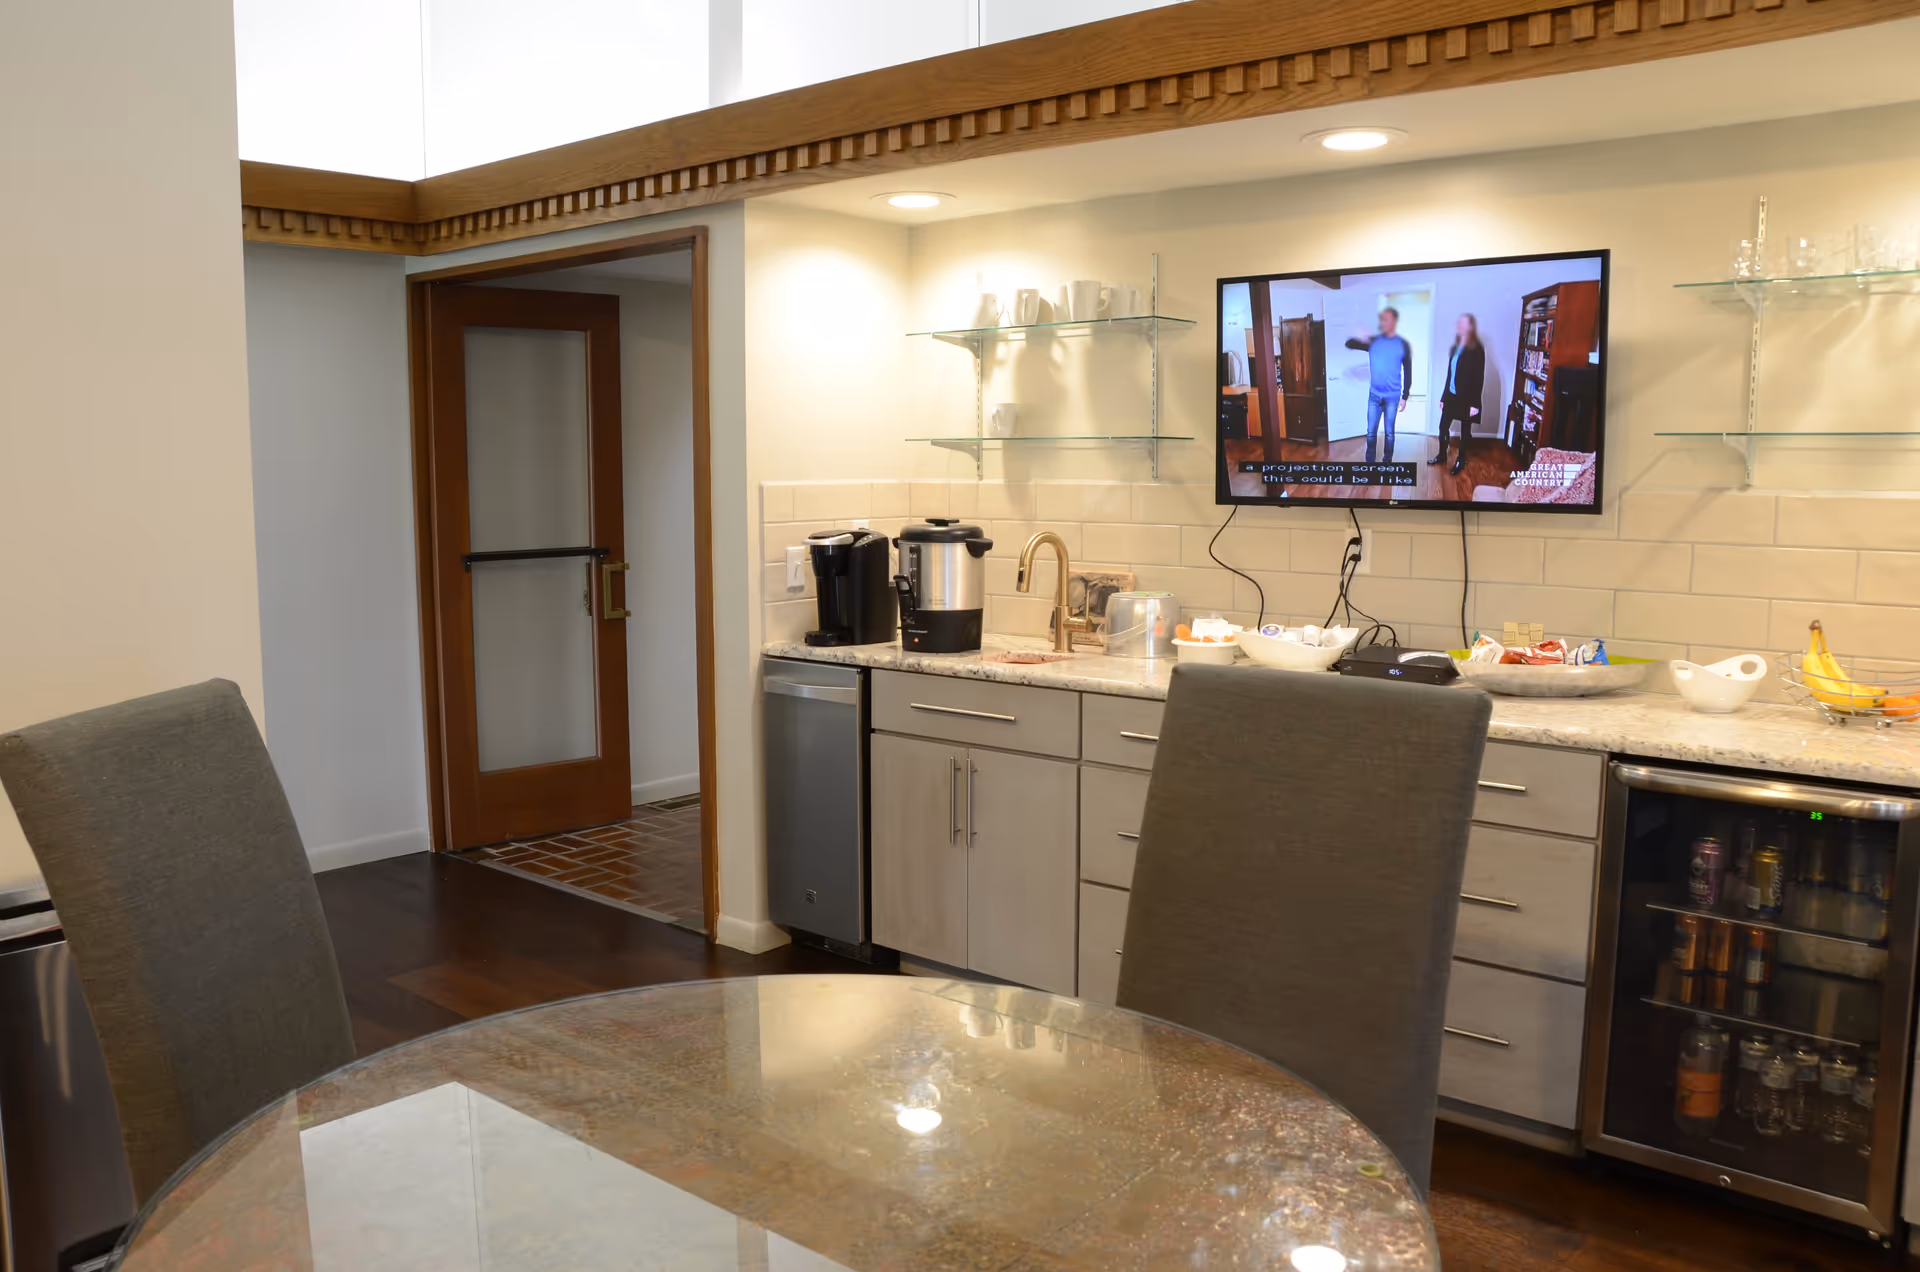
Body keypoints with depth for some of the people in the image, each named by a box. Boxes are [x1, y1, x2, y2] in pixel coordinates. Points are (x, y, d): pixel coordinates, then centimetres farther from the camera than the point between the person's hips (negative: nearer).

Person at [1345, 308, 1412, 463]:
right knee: (1371, 432, 5)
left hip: (1392, 397, -2)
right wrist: (1359, 338, -25)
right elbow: (1349, 344, -1)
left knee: (1389, 432, 6)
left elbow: (1407, 372, -1)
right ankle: (1369, 463, 15)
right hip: (1374, 396, 2)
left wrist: (1404, 397, -3)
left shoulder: (1403, 344, -4)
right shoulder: (1373, 341, 2)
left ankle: (1387, 463, 18)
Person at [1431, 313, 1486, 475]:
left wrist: (1474, 403, -18)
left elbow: (1479, 378, -15)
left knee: (1465, 431, 7)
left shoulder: (1476, 349, -13)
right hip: (1452, 396, 7)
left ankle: (1461, 461, 20)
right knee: (1443, 427, 12)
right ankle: (1442, 455, 30)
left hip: (1466, 398, -7)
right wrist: (1443, 396, 13)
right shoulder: (1455, 348, 8)